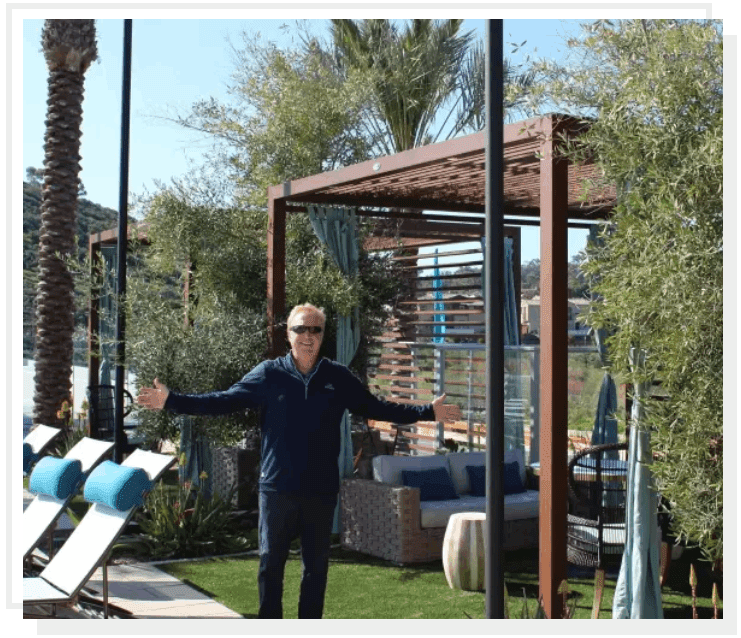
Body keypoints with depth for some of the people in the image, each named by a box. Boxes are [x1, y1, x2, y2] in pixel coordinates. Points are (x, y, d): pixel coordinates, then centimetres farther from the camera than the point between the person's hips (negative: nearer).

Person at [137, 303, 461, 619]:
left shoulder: (339, 378, 3)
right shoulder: (268, 374, -2)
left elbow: (375, 408, 10)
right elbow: (222, 400, -3)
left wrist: (428, 412, 5)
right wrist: (170, 401, -11)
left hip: (322, 490, 2)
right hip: (277, 489, -1)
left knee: (316, 567, 11)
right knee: (270, 564, 5)